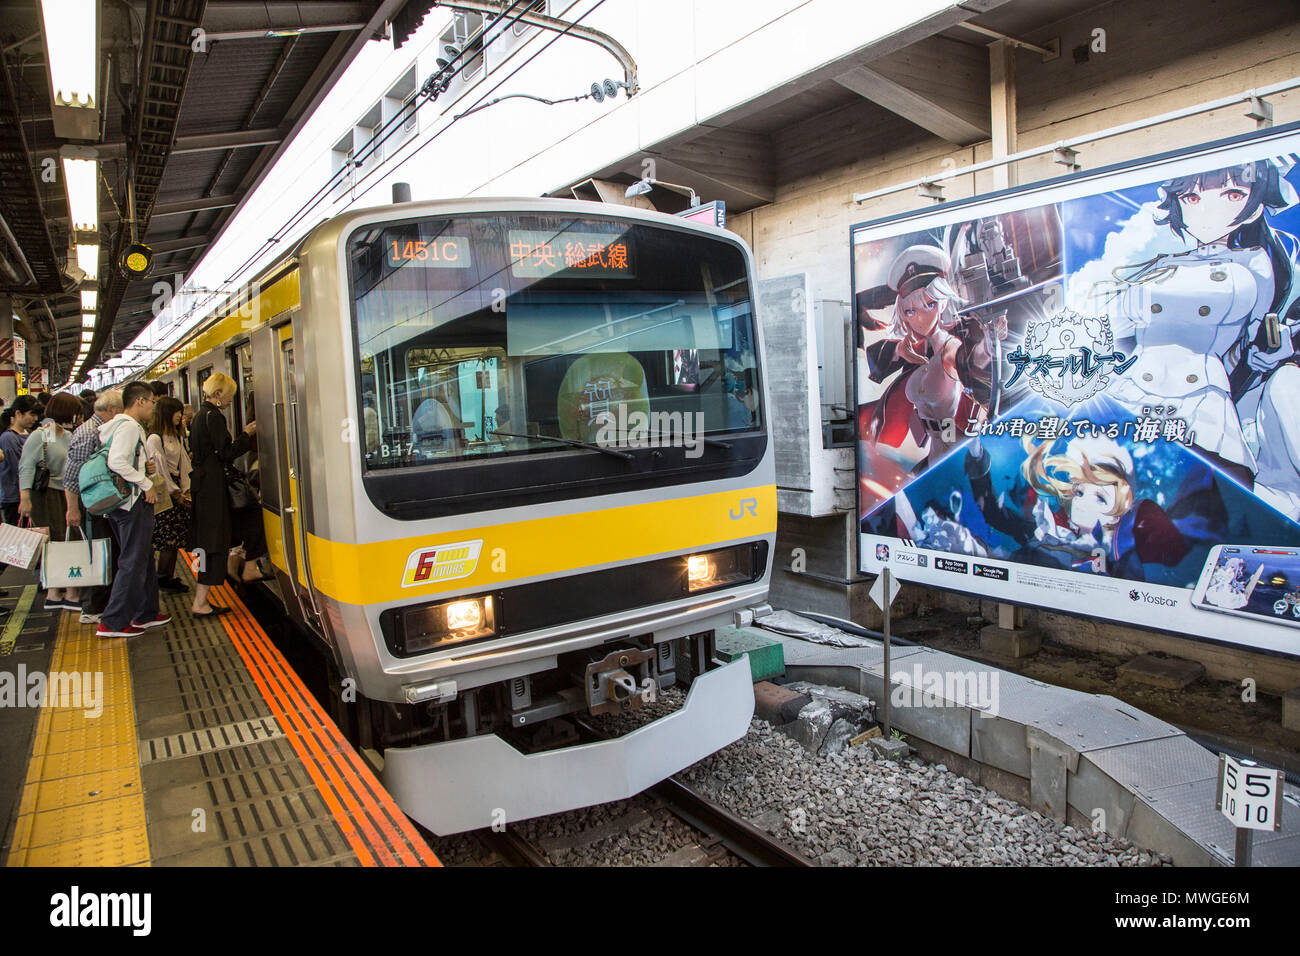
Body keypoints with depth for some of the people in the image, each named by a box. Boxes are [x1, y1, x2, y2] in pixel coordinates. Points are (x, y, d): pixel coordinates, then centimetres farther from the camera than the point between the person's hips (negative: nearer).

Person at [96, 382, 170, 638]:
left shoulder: (130, 426, 17)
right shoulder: (128, 426, -14)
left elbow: (127, 463, 20)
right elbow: (116, 462, -26)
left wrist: (145, 466, 6)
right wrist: (146, 483, -19)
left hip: (128, 502, 11)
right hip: (134, 502, -11)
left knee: (144, 559, 17)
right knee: (133, 563, -5)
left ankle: (146, 614, 26)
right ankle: (112, 623, -1)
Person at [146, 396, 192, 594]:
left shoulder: (176, 437, 13)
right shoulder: (155, 438, -12)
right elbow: (160, 469, -13)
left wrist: (186, 490, 4)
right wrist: (176, 494, -10)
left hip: (177, 489, 8)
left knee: (176, 539, 8)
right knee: (168, 539, -4)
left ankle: (171, 577, 15)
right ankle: (162, 579, 8)